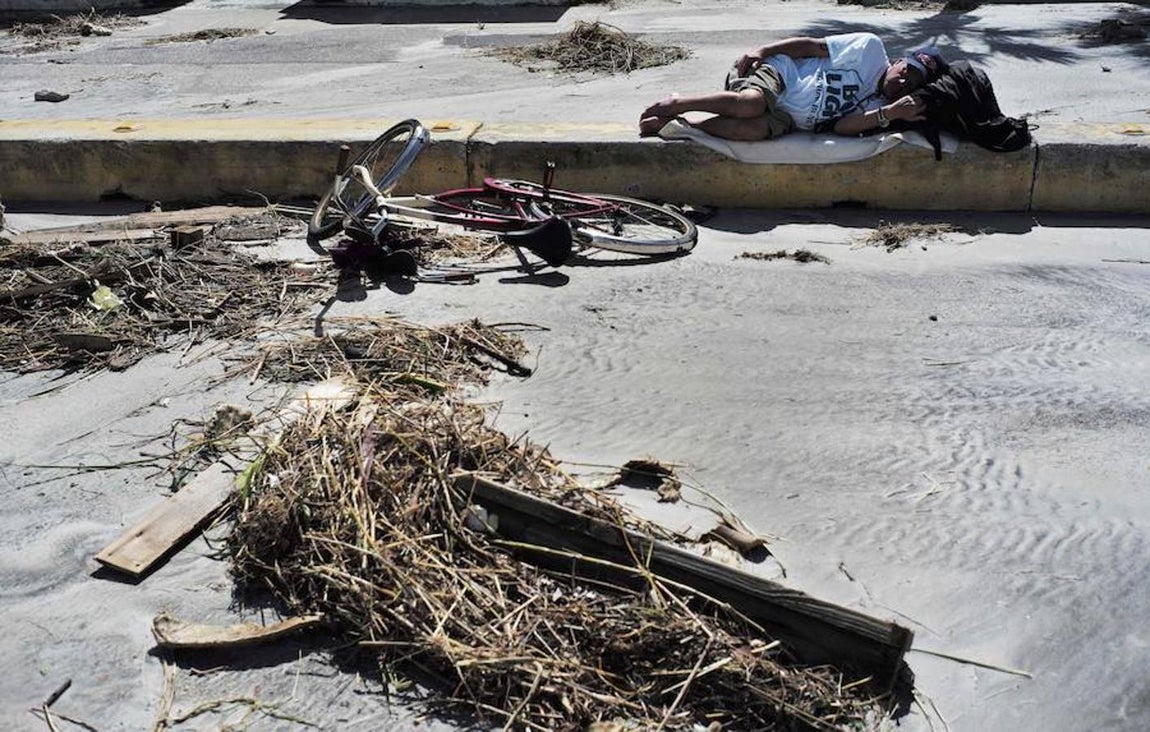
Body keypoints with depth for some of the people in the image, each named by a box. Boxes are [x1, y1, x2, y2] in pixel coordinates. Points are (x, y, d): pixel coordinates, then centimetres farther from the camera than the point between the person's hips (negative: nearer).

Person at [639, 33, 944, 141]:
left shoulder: (878, 108, 7)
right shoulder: (871, 49, -1)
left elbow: (839, 126, -9)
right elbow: (813, 45, -1)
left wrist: (890, 114, -20)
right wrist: (761, 51, -13)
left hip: (789, 120, 3)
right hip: (777, 71, -3)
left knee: (757, 129, -35)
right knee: (750, 104, -39)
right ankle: (676, 104, -15)